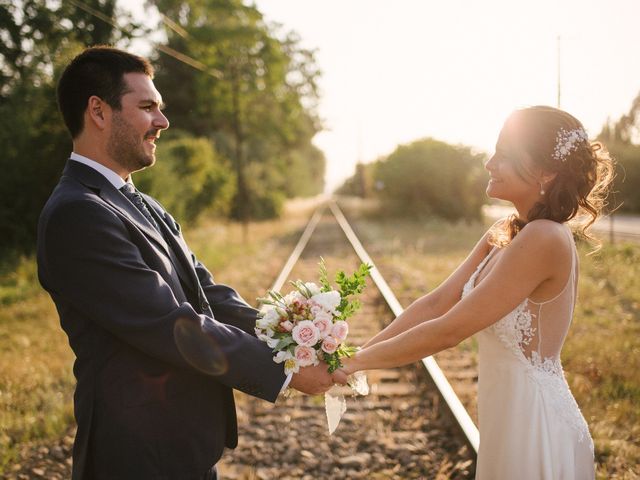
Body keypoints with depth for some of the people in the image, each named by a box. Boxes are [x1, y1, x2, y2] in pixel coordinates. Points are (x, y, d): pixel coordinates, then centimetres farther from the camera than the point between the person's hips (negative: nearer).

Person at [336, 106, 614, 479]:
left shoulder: (544, 240, -24)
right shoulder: (504, 234, 3)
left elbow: (448, 331, -24)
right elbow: (437, 302, 0)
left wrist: (358, 361, -15)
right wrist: (357, 354, -6)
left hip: (535, 423, -7)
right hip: (509, 417, 8)